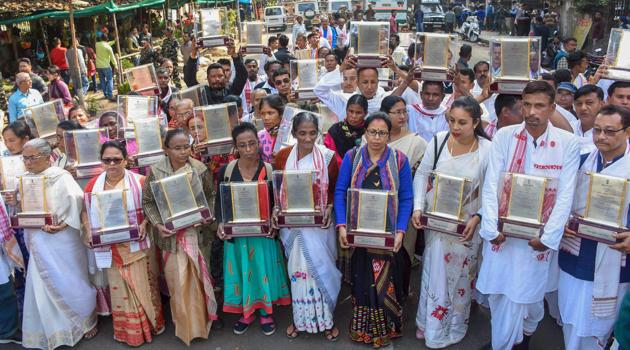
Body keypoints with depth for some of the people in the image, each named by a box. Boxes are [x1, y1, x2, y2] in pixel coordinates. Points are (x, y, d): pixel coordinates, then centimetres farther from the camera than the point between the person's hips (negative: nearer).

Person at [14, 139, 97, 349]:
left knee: (71, 282, 6)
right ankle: (54, 330, 27)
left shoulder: (61, 177, -12)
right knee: (44, 287, 11)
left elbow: (76, 203, -21)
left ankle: (86, 321, 27)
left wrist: (63, 224, -26)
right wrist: (15, 203, -7)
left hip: (61, 239, -5)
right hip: (38, 241, 6)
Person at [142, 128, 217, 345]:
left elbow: (210, 197, 4)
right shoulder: (156, 171, -7)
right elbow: (148, 202, 0)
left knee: (197, 278, 13)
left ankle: (201, 321, 34)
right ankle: (185, 325, 27)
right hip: (171, 234, 0)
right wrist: (157, 224, -12)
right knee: (177, 280, 8)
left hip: (196, 232, 1)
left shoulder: (200, 169, -6)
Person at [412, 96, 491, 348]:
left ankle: (453, 329, 36)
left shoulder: (488, 149, -12)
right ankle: (429, 323, 33)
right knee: (434, 271, 11)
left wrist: (477, 218, -17)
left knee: (460, 273, 14)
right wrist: (418, 207, -8)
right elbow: (422, 175, 1)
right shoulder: (438, 141, -8)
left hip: (467, 225, -1)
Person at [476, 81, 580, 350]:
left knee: (525, 293, 6)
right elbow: (490, 185, -5)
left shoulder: (568, 144, -5)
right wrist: (491, 228, -10)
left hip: (536, 236, -1)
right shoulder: (504, 136, -4)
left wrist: (548, 237, -11)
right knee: (498, 292, 12)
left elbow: (565, 196, -6)